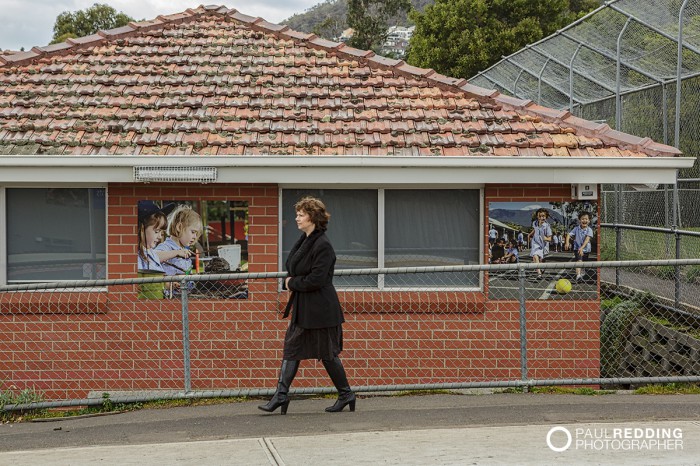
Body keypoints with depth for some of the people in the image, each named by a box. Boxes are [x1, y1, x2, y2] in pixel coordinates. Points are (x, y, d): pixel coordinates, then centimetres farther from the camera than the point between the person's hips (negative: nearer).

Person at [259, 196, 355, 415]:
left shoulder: (322, 245, -18)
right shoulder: (304, 241, 11)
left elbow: (316, 279, -24)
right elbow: (292, 268, 21)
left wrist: (293, 283, -11)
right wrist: (290, 280, 0)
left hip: (320, 309, -9)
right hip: (302, 307, 10)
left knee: (328, 354, 1)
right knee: (291, 348, 7)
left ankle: (346, 395, 16)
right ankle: (281, 395, 10)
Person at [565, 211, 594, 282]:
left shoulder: (589, 230, -14)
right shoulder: (576, 228, -7)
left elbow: (587, 239, -26)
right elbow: (569, 235, -10)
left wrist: (582, 248, -39)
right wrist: (567, 242, -30)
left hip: (586, 249, 1)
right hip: (577, 248, -1)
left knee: (582, 263, 20)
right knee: (579, 261, -24)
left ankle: (581, 274, 47)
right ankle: (578, 275, -37)